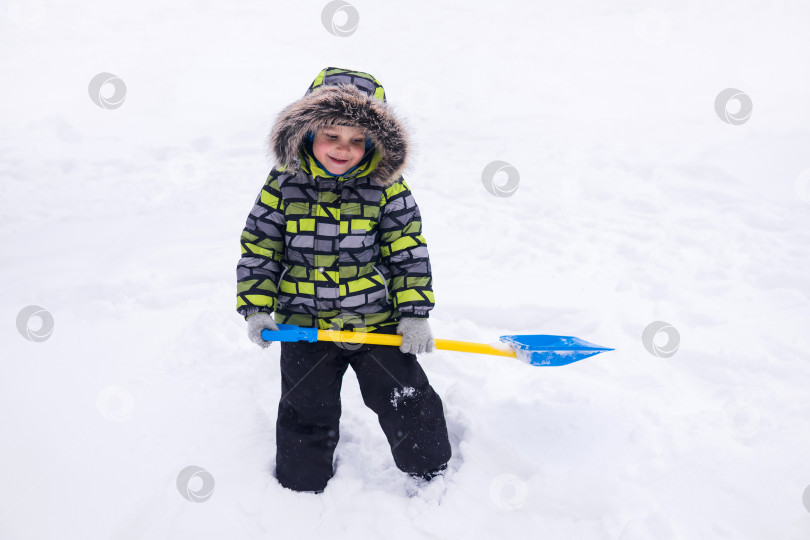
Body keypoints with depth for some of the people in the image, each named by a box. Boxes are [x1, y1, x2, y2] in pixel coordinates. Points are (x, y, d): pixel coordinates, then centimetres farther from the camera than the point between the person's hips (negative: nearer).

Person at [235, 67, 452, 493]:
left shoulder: (386, 189, -8)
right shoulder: (283, 186, -7)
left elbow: (408, 252, -4)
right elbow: (258, 249, 0)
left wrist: (414, 314, -7)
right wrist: (257, 309, -8)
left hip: (378, 323, 0)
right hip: (304, 325, 1)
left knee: (409, 404, 10)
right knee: (306, 418, 14)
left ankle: (432, 473, 37)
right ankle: (302, 489, 40)